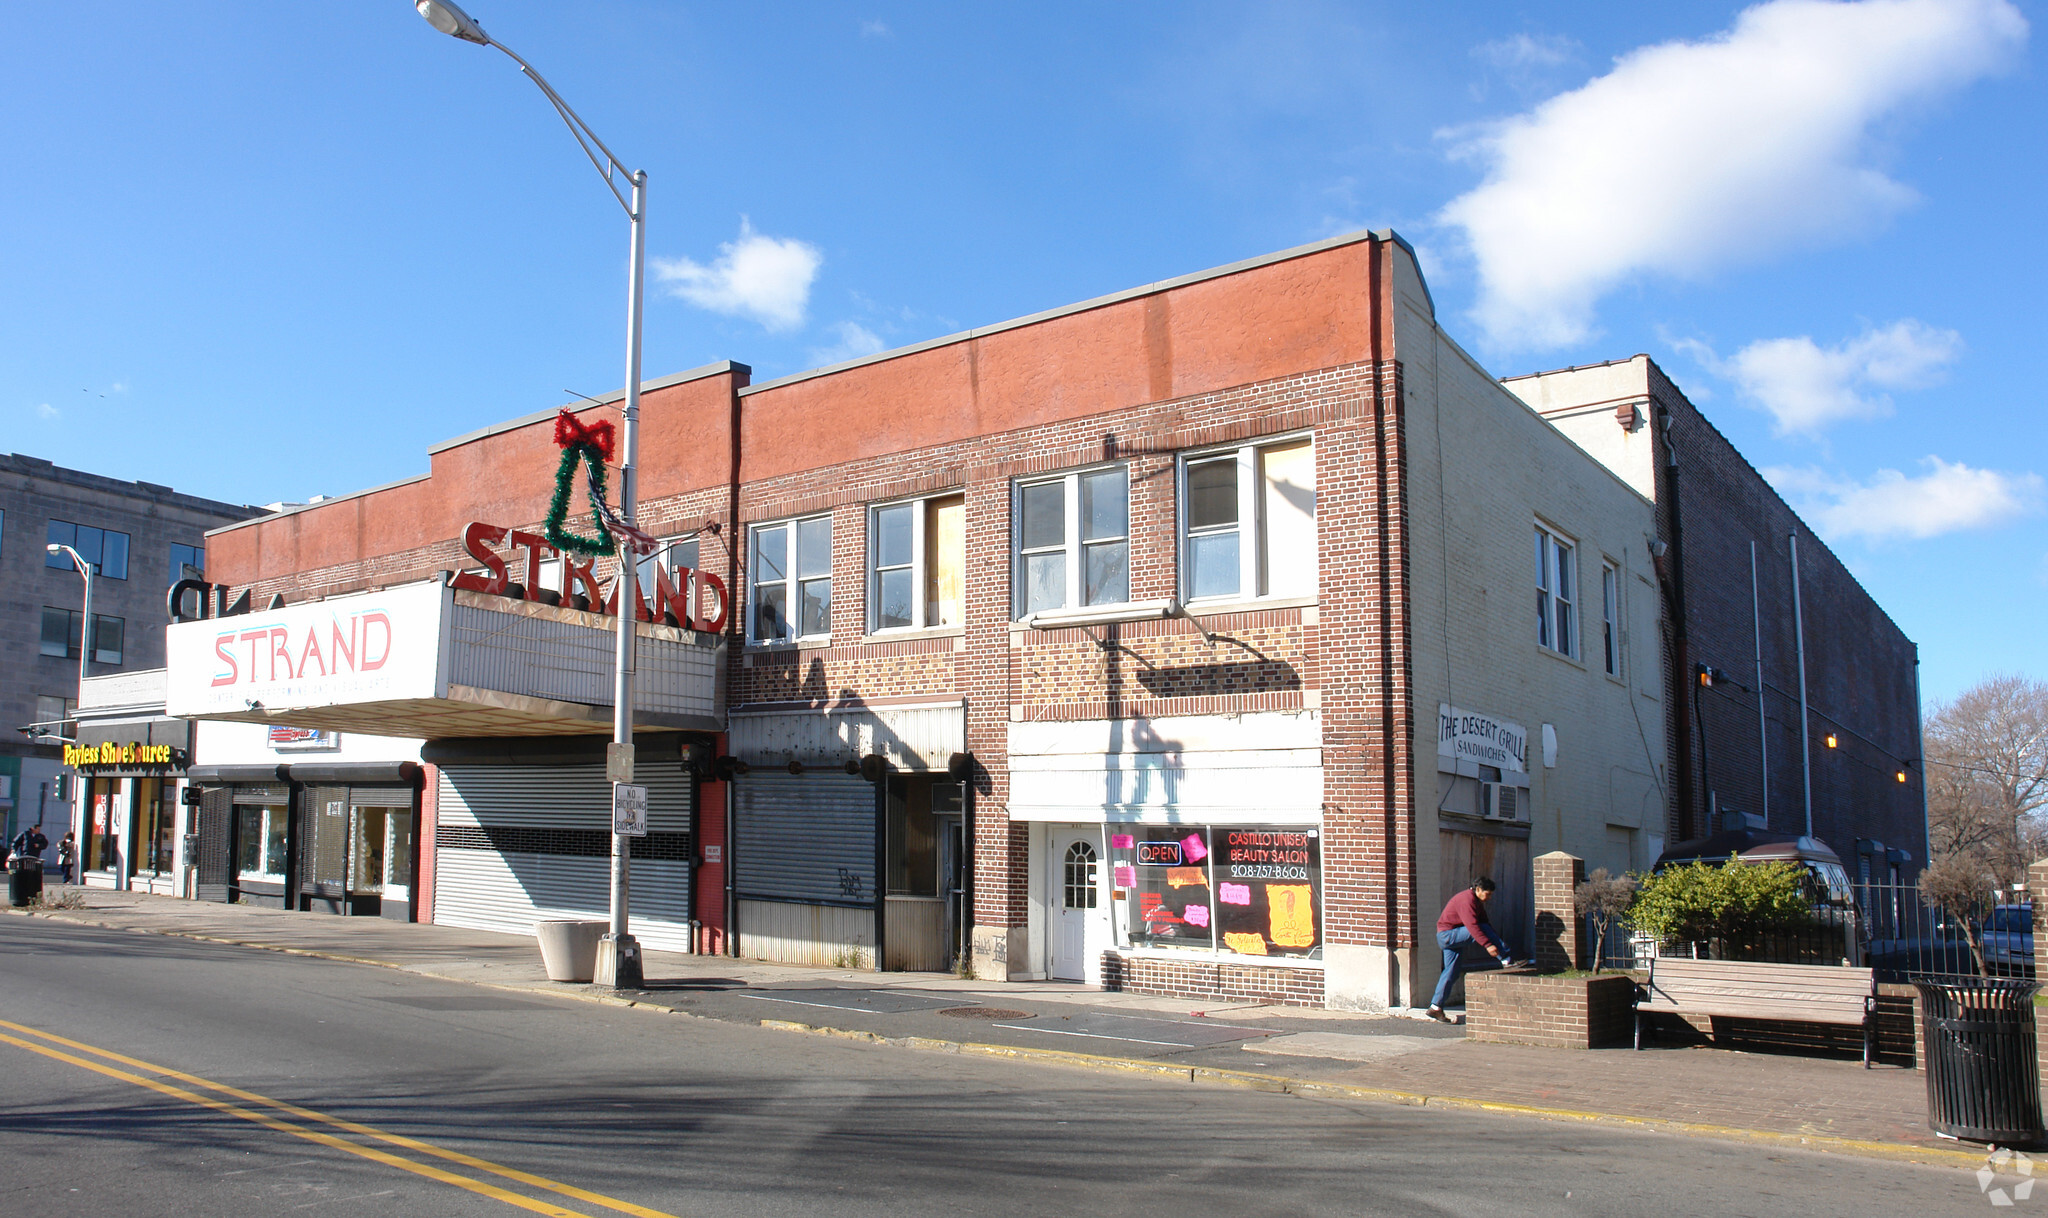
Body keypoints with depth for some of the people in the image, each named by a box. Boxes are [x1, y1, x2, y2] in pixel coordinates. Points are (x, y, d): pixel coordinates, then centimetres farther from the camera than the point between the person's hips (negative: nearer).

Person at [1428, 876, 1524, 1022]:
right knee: (1484, 930, -21)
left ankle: (1435, 1008, 8)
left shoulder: (1476, 901, 14)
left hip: (1454, 937, 10)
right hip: (1447, 935, -10)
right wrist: (1488, 944, -35)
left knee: (1452, 972, 7)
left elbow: (1484, 921, 17)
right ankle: (1507, 960, -17)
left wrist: (1498, 938, 7)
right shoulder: (1467, 900, -20)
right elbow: (1472, 926, -30)